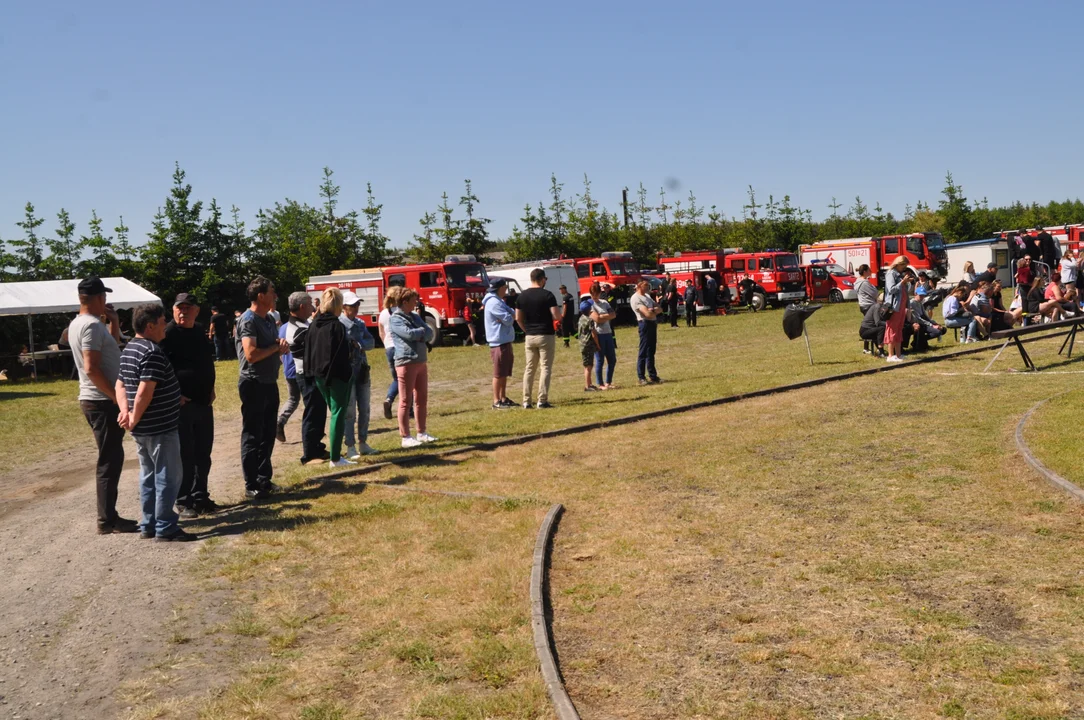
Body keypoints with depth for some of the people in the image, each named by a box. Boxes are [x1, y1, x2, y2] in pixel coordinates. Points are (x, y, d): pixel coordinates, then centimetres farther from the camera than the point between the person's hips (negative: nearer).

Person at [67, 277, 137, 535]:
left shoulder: (78, 323, 13)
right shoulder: (92, 325, -18)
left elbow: (113, 344, 27)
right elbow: (91, 369, -25)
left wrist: (113, 320, 14)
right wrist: (116, 397, -20)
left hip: (96, 400, 10)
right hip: (102, 402, -10)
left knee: (111, 457, 15)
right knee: (110, 460, -5)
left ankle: (108, 516, 20)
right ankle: (108, 520, -1)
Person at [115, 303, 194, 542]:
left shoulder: (129, 350, 13)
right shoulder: (153, 352, -19)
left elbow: (120, 384, 14)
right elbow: (145, 392, -25)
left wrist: (125, 411, 2)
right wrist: (134, 420, -14)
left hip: (143, 429, 10)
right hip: (160, 428, -10)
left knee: (149, 476, 16)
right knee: (168, 477, -3)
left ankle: (148, 525, 21)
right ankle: (165, 528, 0)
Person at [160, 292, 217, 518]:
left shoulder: (199, 331, 12)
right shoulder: (168, 334, -11)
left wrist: (210, 389, 15)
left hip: (203, 402, 7)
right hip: (182, 404, -7)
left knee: (203, 453, 12)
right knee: (184, 455, -1)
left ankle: (200, 496, 24)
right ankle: (184, 501, 10)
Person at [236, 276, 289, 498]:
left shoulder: (269, 319, 12)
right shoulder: (248, 320, -16)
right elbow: (251, 354, -26)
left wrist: (282, 346, -4)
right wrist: (276, 347, -12)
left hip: (270, 383, 9)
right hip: (253, 384, -9)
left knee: (268, 434, 15)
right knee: (252, 436, -1)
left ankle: (264, 479, 25)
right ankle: (252, 485, 5)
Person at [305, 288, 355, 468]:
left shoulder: (314, 325, 6)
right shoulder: (337, 326, -15)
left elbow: (308, 351, 8)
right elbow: (342, 355, -17)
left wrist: (312, 372, 13)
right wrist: (348, 374, -10)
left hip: (319, 376, 7)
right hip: (336, 376, -7)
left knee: (335, 412, 20)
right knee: (338, 414, -1)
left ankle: (335, 454, 23)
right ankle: (335, 458, -1)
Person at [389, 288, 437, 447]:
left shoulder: (415, 317, 17)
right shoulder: (395, 319, -7)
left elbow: (430, 333, 8)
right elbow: (410, 334, -20)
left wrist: (419, 335, -12)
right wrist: (422, 330, -1)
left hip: (421, 362, 8)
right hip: (406, 363, -8)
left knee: (422, 399, 12)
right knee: (405, 401, -3)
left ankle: (421, 433, 21)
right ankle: (405, 437, 1)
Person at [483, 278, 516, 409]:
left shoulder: (499, 301, 18)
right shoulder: (494, 302, -16)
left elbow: (513, 314, 10)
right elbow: (508, 319, -20)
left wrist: (509, 317, -12)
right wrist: (510, 317, 2)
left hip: (505, 341, 10)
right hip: (499, 342, -10)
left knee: (505, 373, 14)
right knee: (499, 373, -5)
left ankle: (503, 398, 21)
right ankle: (496, 401, -1)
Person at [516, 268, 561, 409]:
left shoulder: (522, 296, 5)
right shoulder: (547, 295, -10)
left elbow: (518, 318, 7)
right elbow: (556, 316, -14)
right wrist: (560, 316, 8)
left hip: (529, 337, 5)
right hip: (545, 336, -5)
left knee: (529, 369, 10)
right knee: (545, 368, 0)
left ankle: (526, 401, 10)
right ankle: (542, 401, -4)